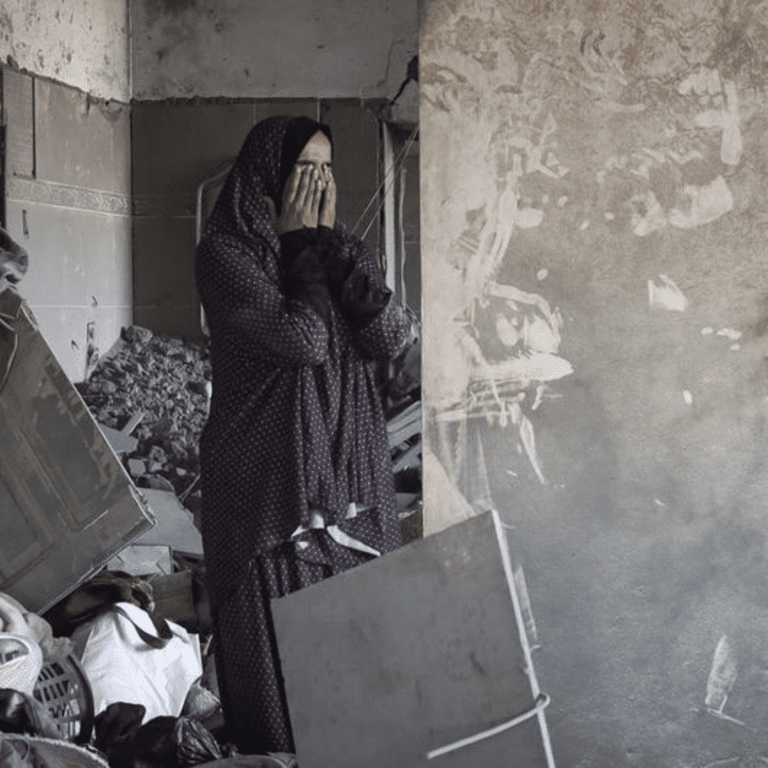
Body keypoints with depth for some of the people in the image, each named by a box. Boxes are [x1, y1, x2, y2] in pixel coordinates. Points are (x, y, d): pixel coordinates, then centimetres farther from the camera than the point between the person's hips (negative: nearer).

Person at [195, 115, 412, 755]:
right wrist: (300, 245, -8)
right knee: (280, 642, -4)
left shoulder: (337, 250, 12)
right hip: (271, 480, -5)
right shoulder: (227, 252, -7)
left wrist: (331, 239, -5)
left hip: (352, 476, 5)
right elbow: (303, 341, -18)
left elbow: (391, 337, -4)